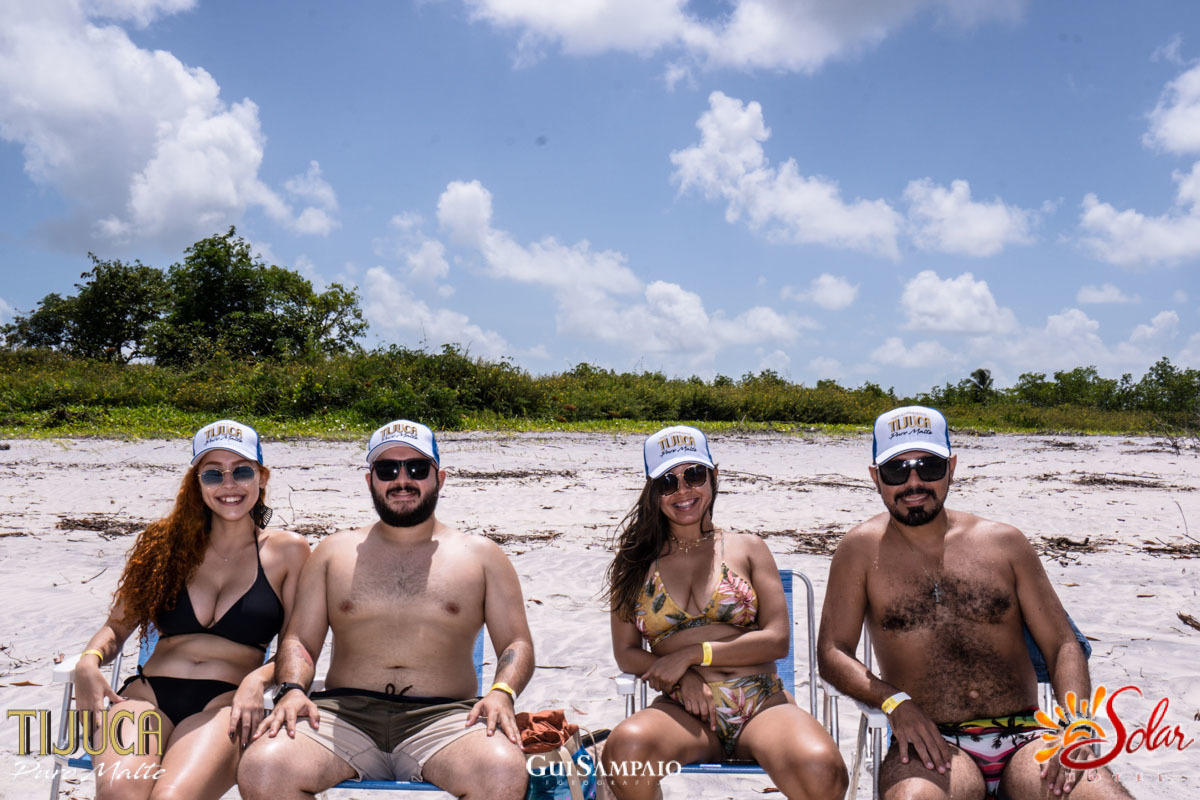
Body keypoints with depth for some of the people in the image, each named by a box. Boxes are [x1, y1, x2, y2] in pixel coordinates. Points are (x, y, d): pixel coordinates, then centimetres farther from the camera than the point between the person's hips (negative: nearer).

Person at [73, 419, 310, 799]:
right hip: (148, 693, 2)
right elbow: (118, 626, 20)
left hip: (225, 703, -2)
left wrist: (260, 678, -13)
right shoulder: (168, 543, 18)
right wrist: (89, 660, -2)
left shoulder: (287, 551, 11)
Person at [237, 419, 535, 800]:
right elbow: (299, 640, 16)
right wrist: (292, 690, -6)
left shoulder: (482, 555, 15)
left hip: (443, 717, -1)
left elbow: (517, 644, 12)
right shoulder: (334, 552, 19)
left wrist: (502, 692, -10)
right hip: (345, 711, 2)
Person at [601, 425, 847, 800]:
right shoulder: (637, 563, 17)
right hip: (684, 712, 1)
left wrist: (693, 654, -5)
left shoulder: (747, 548, 15)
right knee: (625, 747, -35)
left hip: (761, 702, 0)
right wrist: (682, 677, -8)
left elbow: (777, 639, 5)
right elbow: (626, 653, 12)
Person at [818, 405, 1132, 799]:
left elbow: (1063, 644, 12)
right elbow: (832, 652, 2)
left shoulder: (1005, 543, 11)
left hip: (1024, 738, 3)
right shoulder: (862, 550, 6)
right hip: (933, 744, -3)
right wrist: (895, 702, -15)